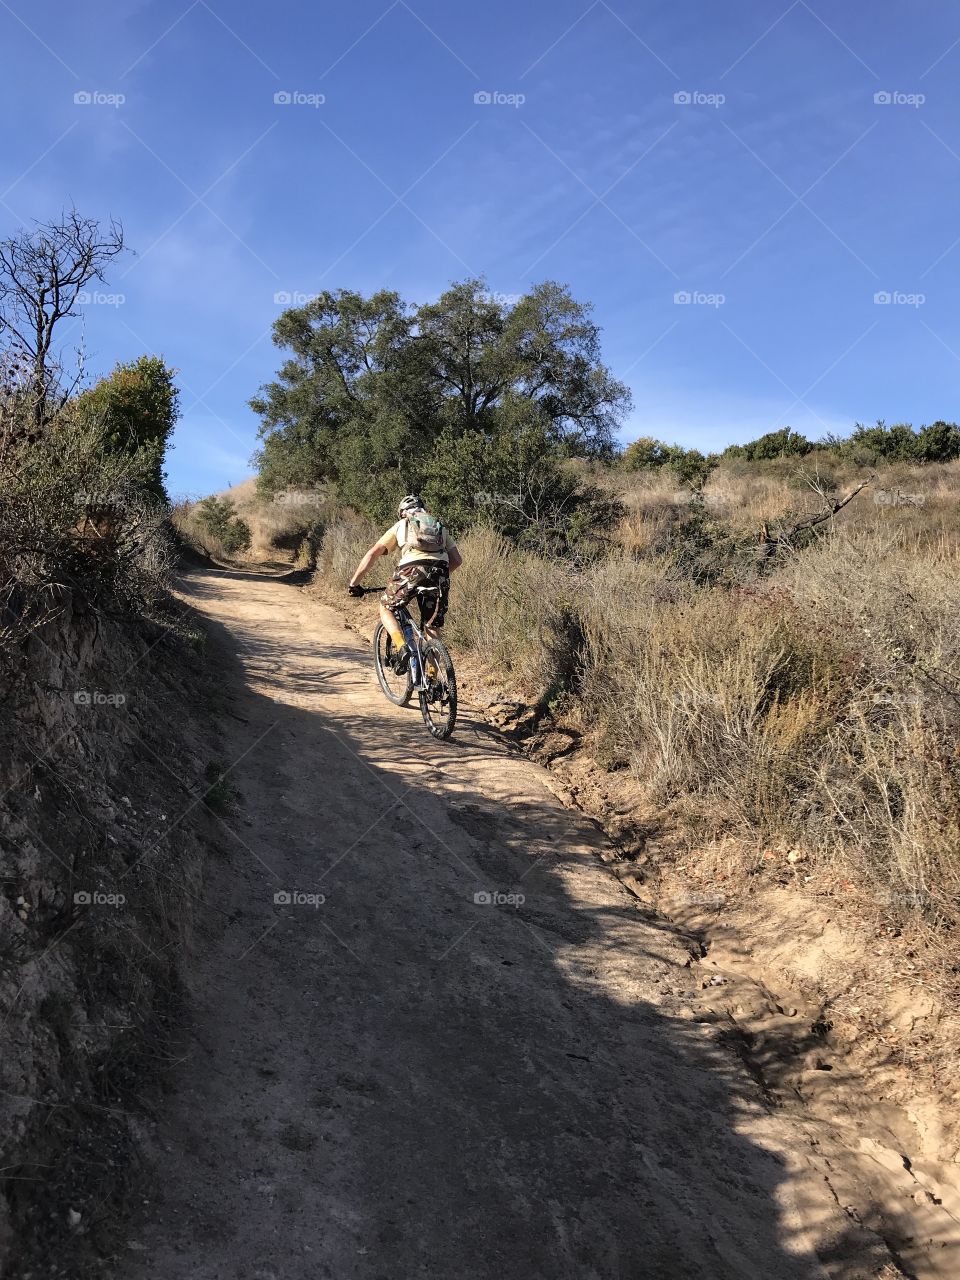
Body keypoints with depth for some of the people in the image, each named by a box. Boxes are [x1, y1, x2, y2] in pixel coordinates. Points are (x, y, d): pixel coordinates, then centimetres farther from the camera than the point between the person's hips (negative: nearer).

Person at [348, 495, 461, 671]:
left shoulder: (400, 526, 26)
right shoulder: (440, 527, 32)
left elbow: (372, 554, 20)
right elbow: (457, 560, 26)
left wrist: (354, 583, 25)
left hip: (412, 570, -3)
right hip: (440, 572, 3)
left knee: (386, 608, 19)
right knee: (432, 629, 15)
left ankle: (400, 647, -4)